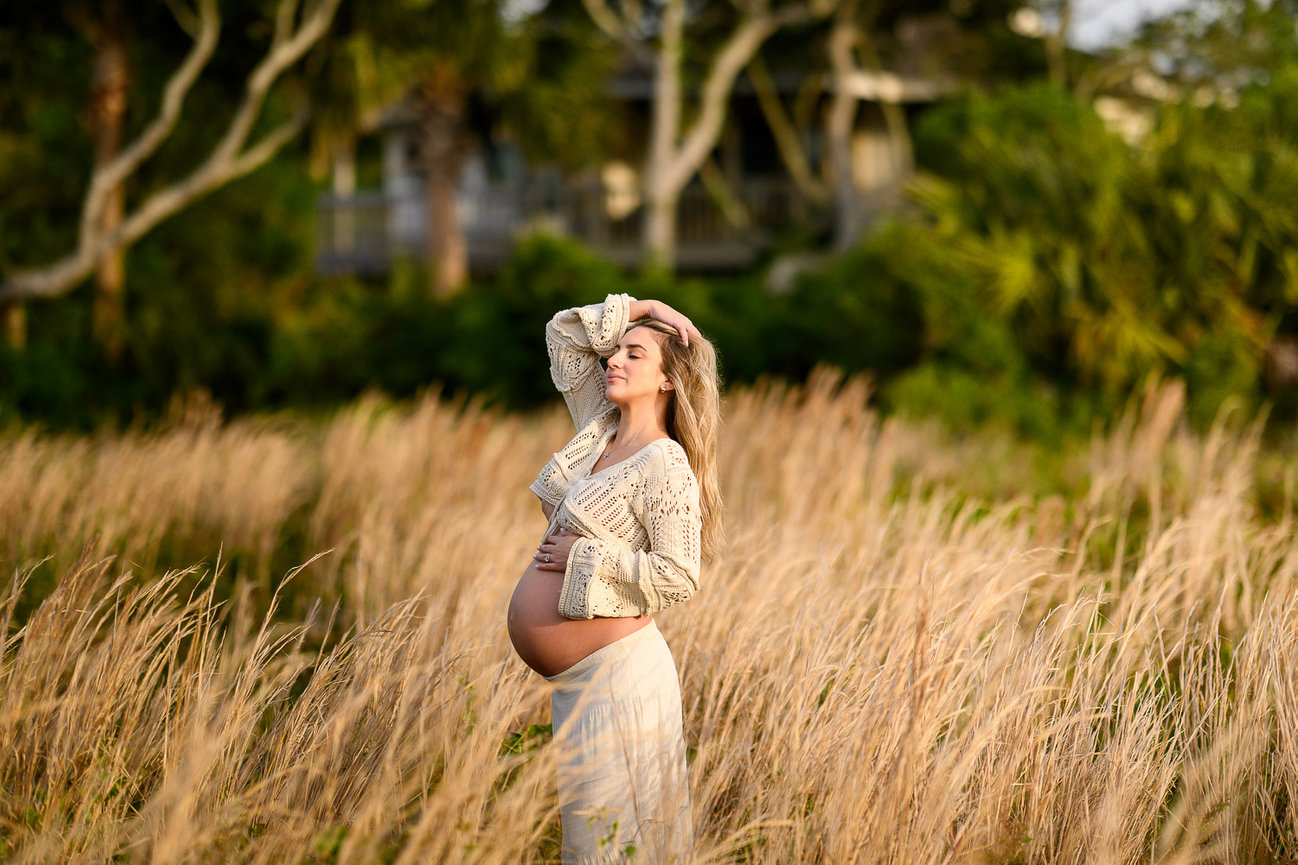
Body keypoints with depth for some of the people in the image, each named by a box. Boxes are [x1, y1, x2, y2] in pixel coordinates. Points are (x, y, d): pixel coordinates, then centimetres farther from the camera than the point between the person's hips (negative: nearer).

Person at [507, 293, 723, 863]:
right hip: (574, 680, 9)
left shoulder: (665, 465, -13)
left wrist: (585, 554, -15)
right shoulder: (600, 427, 11)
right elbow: (563, 331, 19)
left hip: (615, 673, -9)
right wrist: (644, 308, 10)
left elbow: (677, 578, -20)